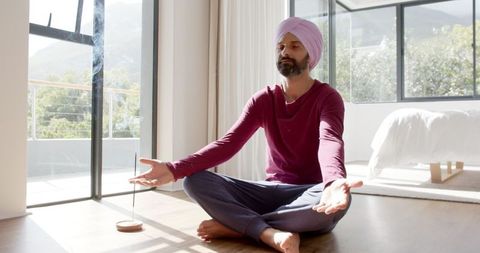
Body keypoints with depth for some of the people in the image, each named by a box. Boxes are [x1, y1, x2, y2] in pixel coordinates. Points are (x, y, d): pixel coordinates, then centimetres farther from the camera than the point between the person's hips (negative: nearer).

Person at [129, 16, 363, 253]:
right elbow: (228, 143, -8)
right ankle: (269, 233, -33)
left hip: (310, 194, -3)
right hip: (271, 191, 3)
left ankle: (234, 225, -25)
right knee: (195, 180, -16)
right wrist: (175, 169, -23)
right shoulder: (264, 99, 4)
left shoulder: (327, 97, -7)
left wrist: (334, 182, -53)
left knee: (339, 201, -40)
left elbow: (330, 142, -28)